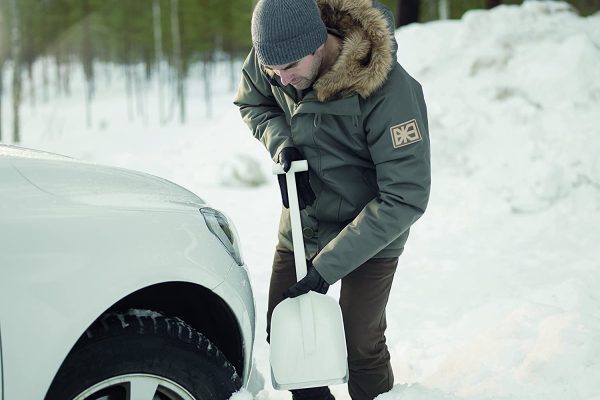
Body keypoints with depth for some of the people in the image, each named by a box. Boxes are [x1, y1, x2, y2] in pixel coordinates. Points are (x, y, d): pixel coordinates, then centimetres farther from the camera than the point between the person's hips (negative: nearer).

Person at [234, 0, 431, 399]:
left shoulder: (391, 90, -32)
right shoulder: (271, 53, -16)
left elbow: (407, 198, -29)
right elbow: (251, 102, 7)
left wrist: (329, 265, -29)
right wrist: (279, 141, -16)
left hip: (370, 232, -5)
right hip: (301, 224, 5)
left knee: (361, 346, -7)